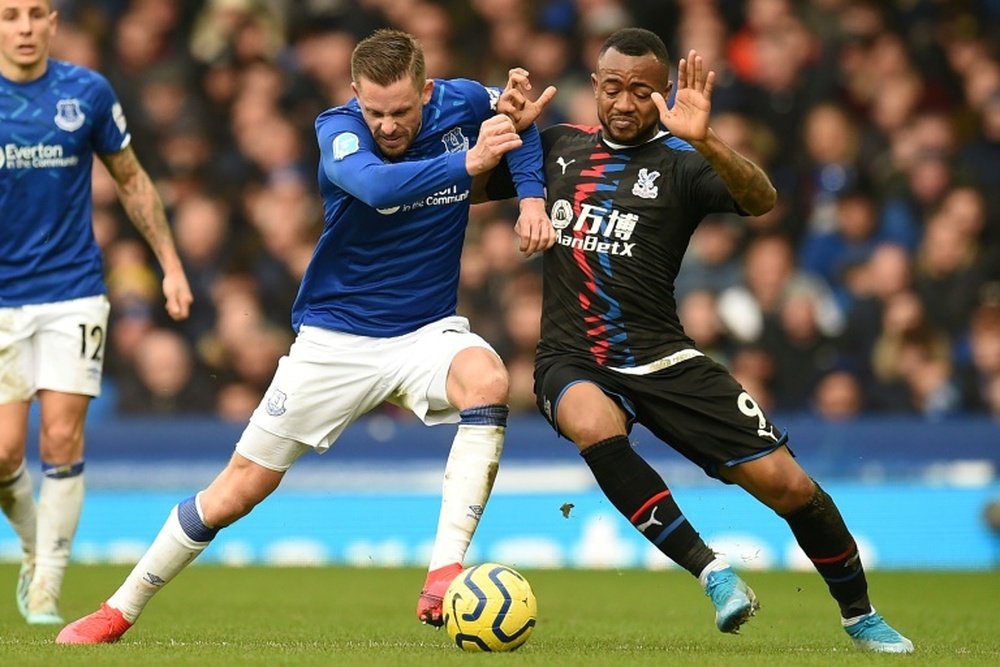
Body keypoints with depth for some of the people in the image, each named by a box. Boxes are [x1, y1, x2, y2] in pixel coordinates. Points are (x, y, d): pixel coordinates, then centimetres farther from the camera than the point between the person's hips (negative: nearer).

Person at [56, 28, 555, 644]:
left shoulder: (464, 104, -9)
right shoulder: (338, 128, -18)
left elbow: (521, 124, 15)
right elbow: (376, 186, -41)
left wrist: (531, 196, -1)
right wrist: (466, 161, -52)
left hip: (426, 333, 2)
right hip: (334, 338, -1)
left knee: (488, 381, -34)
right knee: (238, 491, 1)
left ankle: (445, 576, -37)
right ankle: (119, 612, 20)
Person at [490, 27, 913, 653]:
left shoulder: (678, 161, -3)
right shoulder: (559, 147, 8)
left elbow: (761, 201, -21)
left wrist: (703, 140, -39)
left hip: (661, 359, -1)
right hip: (573, 360, 1)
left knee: (784, 482, -8)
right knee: (596, 426, -37)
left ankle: (861, 616, 16)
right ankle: (712, 571, -27)